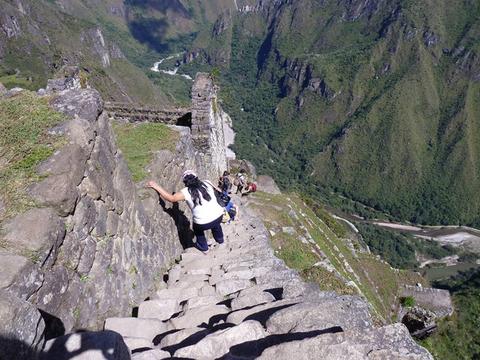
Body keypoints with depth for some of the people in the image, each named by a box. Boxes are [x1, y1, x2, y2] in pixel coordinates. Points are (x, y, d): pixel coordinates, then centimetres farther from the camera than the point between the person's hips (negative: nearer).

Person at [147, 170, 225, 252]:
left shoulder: (186, 192, -12)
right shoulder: (207, 184, -1)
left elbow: (171, 198, -19)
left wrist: (156, 187, -15)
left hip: (203, 224, -4)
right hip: (219, 216, 4)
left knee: (197, 228, 33)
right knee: (216, 225, 40)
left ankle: (203, 247, 50)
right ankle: (220, 240, 65)